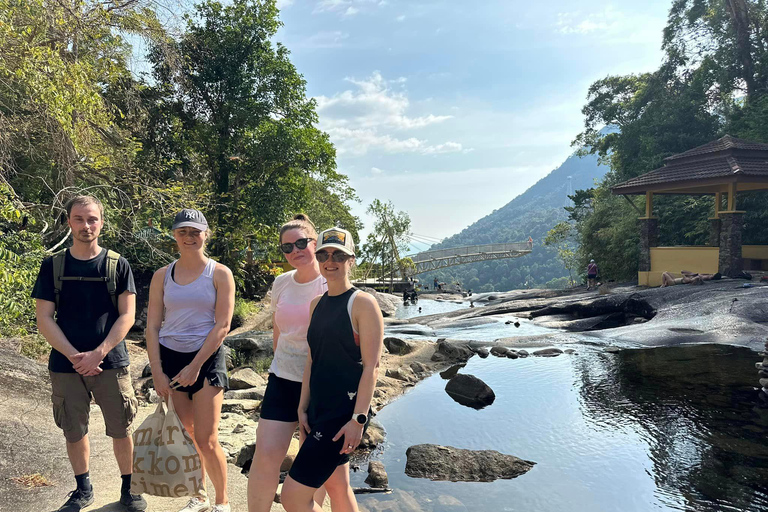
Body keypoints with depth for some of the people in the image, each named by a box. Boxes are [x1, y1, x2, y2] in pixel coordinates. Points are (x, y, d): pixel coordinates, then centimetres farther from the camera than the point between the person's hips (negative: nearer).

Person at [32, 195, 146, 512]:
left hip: (111, 362, -1)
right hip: (66, 364, 2)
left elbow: (127, 316, -4)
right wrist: (75, 356, -11)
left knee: (121, 429, 4)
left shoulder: (118, 266, 1)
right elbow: (44, 320, 0)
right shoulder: (53, 266, 4)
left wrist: (98, 353, -14)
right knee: (74, 431, 12)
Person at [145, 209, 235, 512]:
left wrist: (195, 366, -12)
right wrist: (157, 372, -3)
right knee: (185, 435, 10)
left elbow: (222, 326, -8)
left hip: (206, 359, -3)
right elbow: (152, 326, 5)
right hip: (169, 358, 3)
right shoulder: (162, 276, 7)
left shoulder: (220, 274, -3)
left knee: (206, 440, -4)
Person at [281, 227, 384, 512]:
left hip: (344, 411, -7)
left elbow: (371, 366, -15)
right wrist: (303, 408, 10)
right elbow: (312, 360, 13)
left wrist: (359, 419, -19)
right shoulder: (317, 304, 10)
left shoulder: (362, 304, -12)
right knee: (338, 488, 18)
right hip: (319, 408, 8)